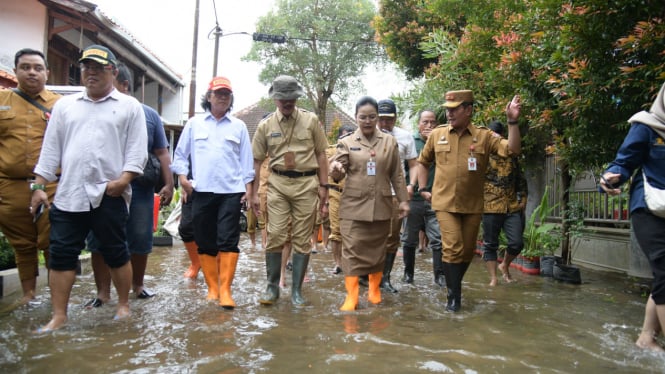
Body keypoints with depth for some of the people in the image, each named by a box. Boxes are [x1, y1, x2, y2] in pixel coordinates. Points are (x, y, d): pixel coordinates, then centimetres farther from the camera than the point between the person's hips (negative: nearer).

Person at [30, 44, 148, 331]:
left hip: (110, 195, -3)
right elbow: (50, 149, 13)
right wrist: (39, 186, 8)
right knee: (61, 254, 3)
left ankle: (123, 305, 23)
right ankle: (59, 316, 13)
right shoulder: (64, 105, 14)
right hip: (68, 194, 4)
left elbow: (137, 150, -3)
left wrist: (124, 179, -16)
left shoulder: (130, 106, 4)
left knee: (116, 253, 6)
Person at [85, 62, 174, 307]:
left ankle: (137, 285, 29)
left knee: (140, 240, 10)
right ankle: (103, 292, 16)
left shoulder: (149, 115, 6)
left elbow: (162, 153, 7)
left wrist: (168, 184, 1)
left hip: (140, 188, 0)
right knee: (99, 241, 3)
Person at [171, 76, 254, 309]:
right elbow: (180, 154, 14)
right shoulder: (194, 124, 12)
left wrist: (248, 186, 5)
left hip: (231, 192, -1)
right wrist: (182, 176, 0)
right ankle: (212, 288, 16)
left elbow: (246, 159, 11)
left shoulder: (239, 126, 11)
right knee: (205, 243, 5)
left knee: (228, 241, -7)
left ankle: (225, 290, -2)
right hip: (201, 192, 1)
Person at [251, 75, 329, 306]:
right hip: (278, 184, 0)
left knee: (302, 239, 4)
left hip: (306, 184, 0)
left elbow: (321, 155, 6)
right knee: (275, 236, -2)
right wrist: (254, 193, 5)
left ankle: (297, 289, 16)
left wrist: (323, 186, 1)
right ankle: (272, 286, 15)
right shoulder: (265, 125, 5)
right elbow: (257, 161, 8)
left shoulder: (311, 120, 3)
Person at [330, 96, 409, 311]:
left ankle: (375, 291, 26)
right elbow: (337, 174, -3)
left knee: (378, 250, 11)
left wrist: (403, 200, 4)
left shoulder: (390, 142, 8)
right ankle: (351, 297, 2)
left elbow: (397, 175, 9)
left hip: (381, 206, 2)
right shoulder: (346, 143, 4)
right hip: (353, 206, -2)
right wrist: (335, 169, -26)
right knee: (352, 251, -4)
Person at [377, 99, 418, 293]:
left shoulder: (405, 136, 5)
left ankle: (385, 277, 17)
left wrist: (411, 185, -7)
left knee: (392, 238, 6)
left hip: (396, 193, 2)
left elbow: (413, 165, 9)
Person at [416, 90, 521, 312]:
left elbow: (512, 150, -12)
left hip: (472, 205, 1)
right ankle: (454, 297, 3)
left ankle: (454, 285, 35)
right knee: (453, 249, -10)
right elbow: (423, 162, 15)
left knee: (467, 251, 13)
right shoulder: (437, 134, 2)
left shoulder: (484, 136, -1)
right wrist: (423, 188, 9)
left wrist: (512, 122, -21)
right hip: (445, 203, -1)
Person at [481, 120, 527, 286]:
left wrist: (523, 198, 13)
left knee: (517, 243, -1)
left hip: (513, 207, 4)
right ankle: (493, 278, 12)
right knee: (490, 244, 3)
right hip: (490, 207, -3)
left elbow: (520, 179, 21)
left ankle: (505, 266, 26)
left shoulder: (511, 156, 14)